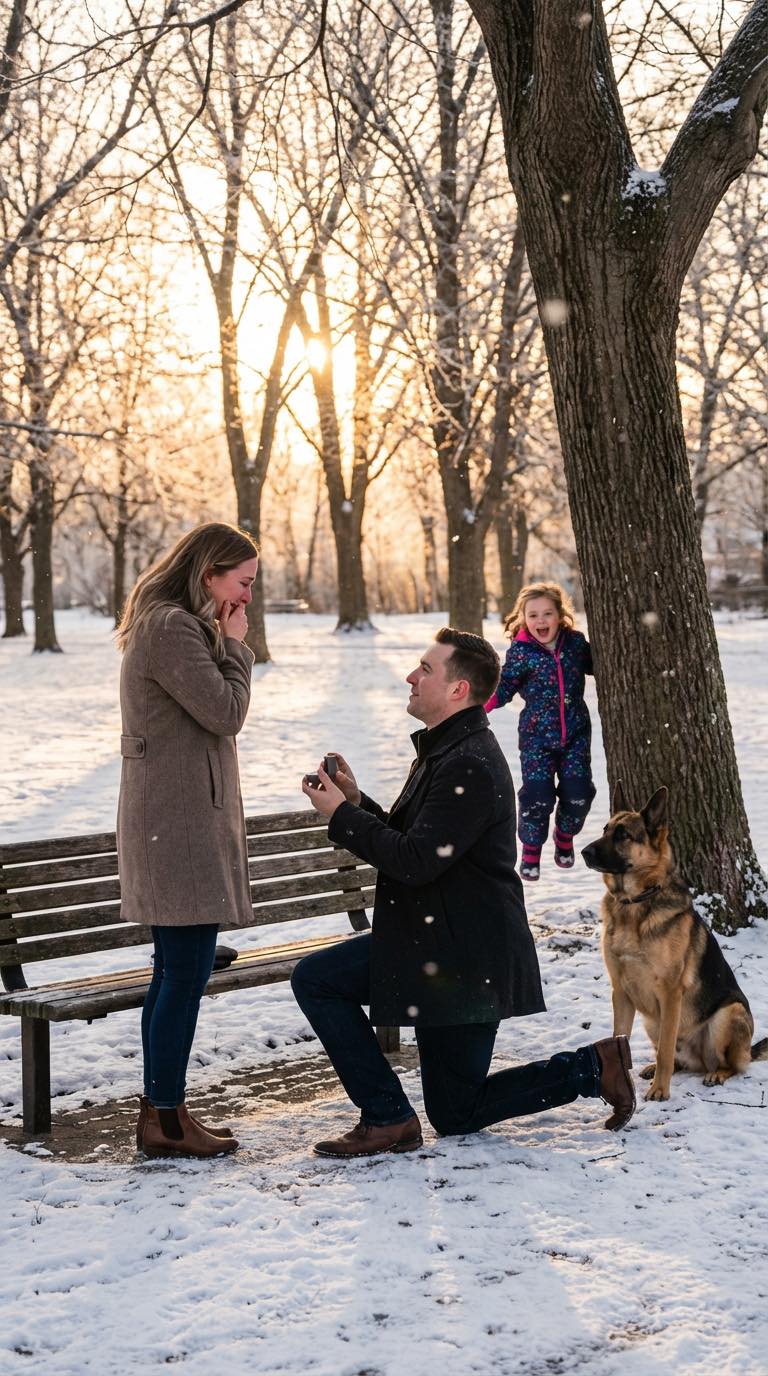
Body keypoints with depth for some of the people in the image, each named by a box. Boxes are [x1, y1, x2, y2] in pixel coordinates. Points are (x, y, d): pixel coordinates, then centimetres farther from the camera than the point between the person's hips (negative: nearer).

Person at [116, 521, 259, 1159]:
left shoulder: (178, 624, 19)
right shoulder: (171, 627, -14)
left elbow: (215, 713, 20)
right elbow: (225, 712, -15)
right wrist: (235, 647, -5)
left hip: (181, 817, 11)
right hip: (179, 819, -11)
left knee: (177, 969, 13)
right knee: (187, 969, -7)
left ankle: (161, 1108, 19)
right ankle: (165, 1118, -1)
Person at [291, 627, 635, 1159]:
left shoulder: (469, 766, -20)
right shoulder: (443, 752, 14)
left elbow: (417, 860, -26)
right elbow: (406, 841, 19)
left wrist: (341, 816, -17)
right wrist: (357, 803, 3)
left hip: (465, 953, -10)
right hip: (436, 941, 10)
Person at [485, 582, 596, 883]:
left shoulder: (575, 642, 0)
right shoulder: (520, 652, -8)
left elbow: (596, 666, 17)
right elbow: (504, 689, -8)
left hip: (575, 734, 2)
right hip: (537, 737, -2)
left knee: (578, 794, 0)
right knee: (537, 796, -7)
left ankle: (565, 836, 30)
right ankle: (531, 849, 14)